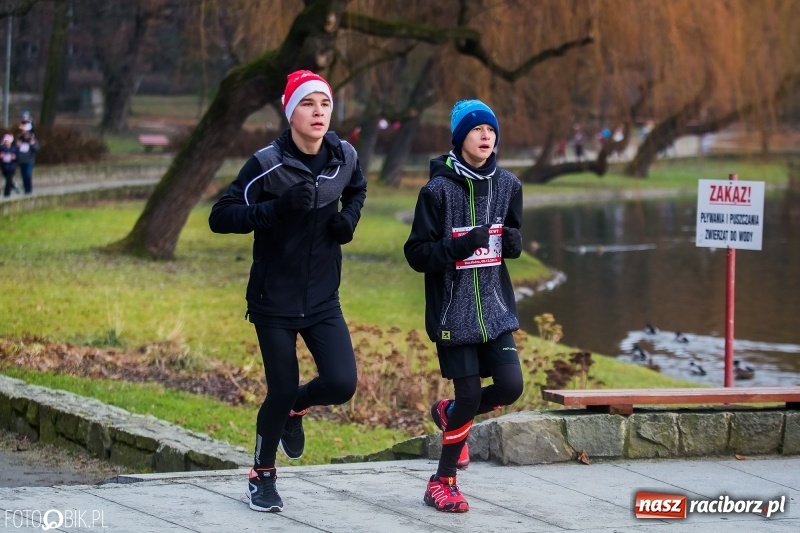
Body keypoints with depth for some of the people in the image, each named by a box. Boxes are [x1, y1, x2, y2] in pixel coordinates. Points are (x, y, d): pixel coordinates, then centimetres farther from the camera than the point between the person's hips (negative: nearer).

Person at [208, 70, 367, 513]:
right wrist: (277, 208, -33)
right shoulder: (268, 164, -17)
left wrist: (349, 218, -1)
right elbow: (220, 217, -20)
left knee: (341, 384, -9)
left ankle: (295, 409, 27)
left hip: (323, 301, 4)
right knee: (281, 390, 0)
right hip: (274, 301, -4)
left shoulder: (345, 157, -3)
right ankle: (262, 476, 26)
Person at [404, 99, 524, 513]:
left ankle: (449, 414, 27)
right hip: (454, 311, -5)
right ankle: (442, 482, 16)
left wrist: (514, 242, -6)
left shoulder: (507, 185, 4)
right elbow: (416, 253, -8)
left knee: (510, 385, -5)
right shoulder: (438, 189, -10)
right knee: (469, 395, -4)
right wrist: (459, 246, -24)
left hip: (495, 308, 5)